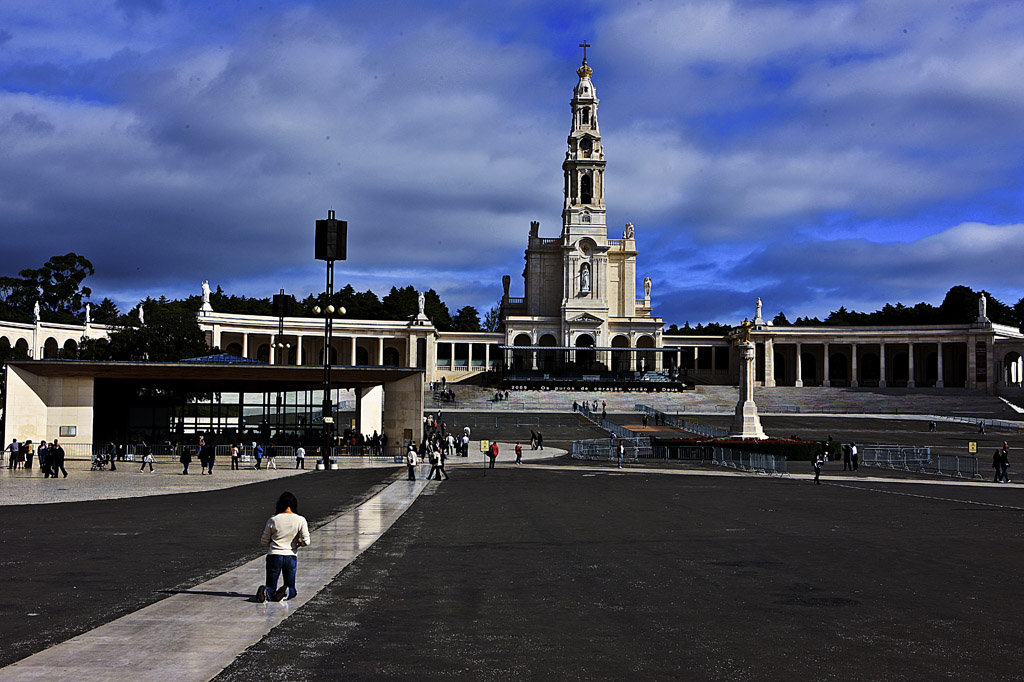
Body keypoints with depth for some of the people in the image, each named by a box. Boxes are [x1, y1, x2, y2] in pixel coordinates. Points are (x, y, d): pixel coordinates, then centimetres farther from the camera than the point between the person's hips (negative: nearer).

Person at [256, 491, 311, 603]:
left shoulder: (273, 520, -3)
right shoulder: (301, 520, -6)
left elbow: (263, 542, 5)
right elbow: (306, 542, -9)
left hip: (274, 556, 0)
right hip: (291, 557, 0)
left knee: (271, 588, 12)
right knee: (292, 590, 14)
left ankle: (265, 590, -24)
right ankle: (287, 592, -21)